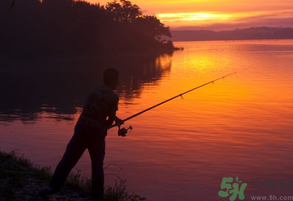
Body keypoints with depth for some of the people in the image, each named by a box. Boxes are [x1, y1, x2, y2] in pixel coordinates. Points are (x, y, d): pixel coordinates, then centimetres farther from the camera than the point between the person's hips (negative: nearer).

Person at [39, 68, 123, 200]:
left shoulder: (95, 91, 16)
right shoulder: (113, 96, -2)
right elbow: (110, 120, 1)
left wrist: (116, 119, 29)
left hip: (82, 127, 5)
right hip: (97, 131, -5)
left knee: (69, 158, 8)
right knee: (97, 164, 6)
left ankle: (53, 187, 8)